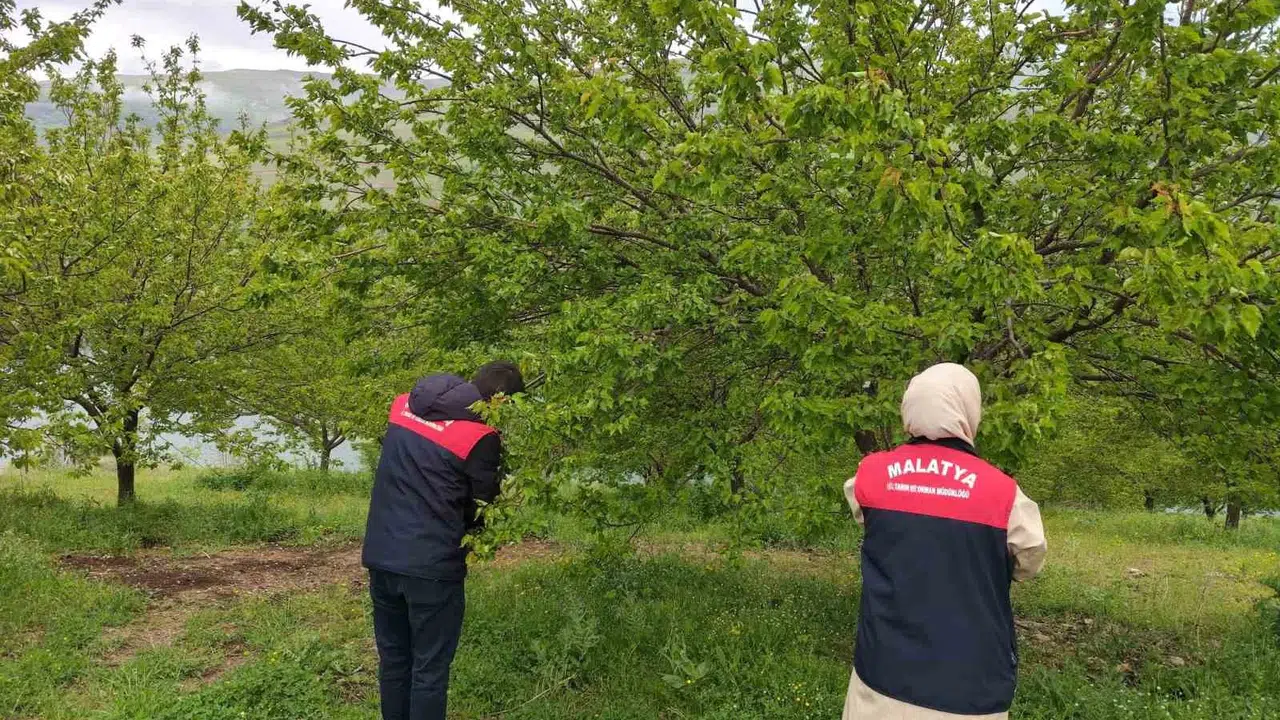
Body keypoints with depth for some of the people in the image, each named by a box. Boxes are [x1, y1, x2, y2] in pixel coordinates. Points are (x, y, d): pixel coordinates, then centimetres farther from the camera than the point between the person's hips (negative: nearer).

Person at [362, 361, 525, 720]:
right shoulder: (481, 436, -13)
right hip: (431, 566, -6)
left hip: (381, 556, 6)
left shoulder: (404, 405, 6)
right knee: (430, 670, 6)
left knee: (393, 661, 19)